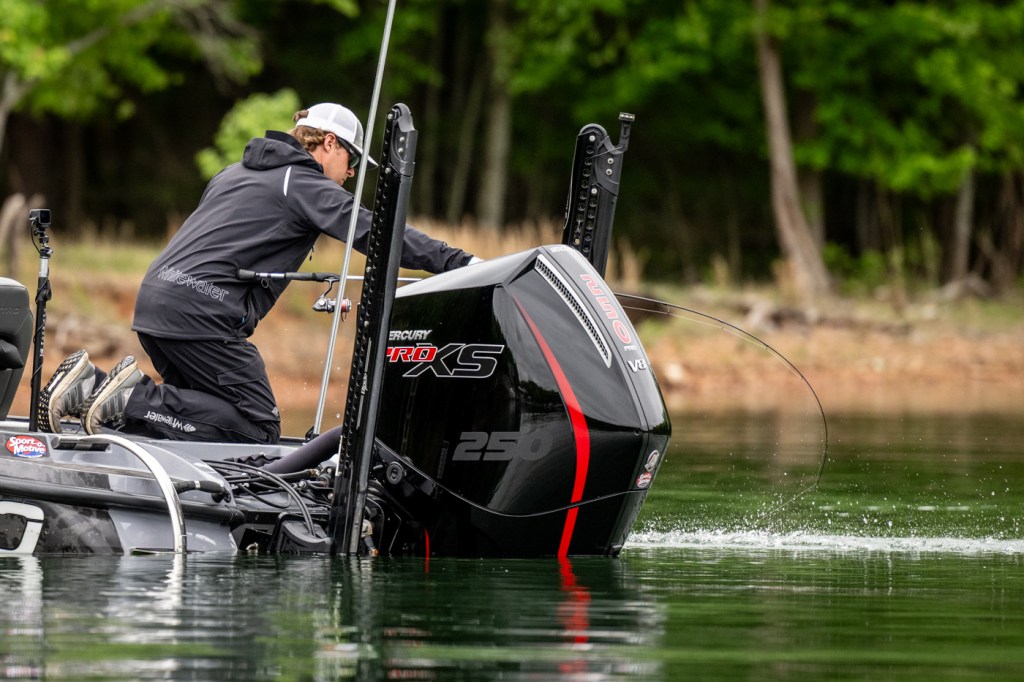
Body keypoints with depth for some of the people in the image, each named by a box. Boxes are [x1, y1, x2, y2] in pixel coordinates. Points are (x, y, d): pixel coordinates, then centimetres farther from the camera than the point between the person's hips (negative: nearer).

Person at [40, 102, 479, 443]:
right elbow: (372, 231, -11)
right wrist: (457, 262, -13)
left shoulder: (239, 172, 28)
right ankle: (134, 401, -17)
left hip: (155, 299, 9)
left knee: (202, 410, 18)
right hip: (199, 311, -9)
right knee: (258, 429, -10)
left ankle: (90, 387, 4)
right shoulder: (304, 184, 0)